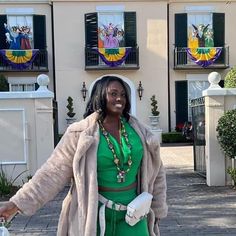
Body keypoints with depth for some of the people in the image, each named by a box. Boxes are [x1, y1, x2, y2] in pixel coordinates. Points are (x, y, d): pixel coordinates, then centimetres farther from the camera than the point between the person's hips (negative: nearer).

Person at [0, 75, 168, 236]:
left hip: (132, 212, 3)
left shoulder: (138, 131, 1)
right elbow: (53, 172, -10)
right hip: (97, 214, -3)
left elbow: (155, 171, 11)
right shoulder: (81, 134, -11)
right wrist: (16, 203, -14)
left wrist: (157, 208, 14)